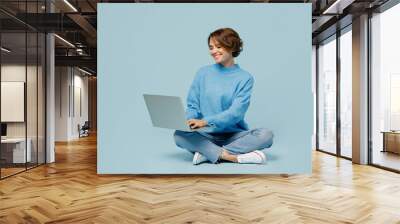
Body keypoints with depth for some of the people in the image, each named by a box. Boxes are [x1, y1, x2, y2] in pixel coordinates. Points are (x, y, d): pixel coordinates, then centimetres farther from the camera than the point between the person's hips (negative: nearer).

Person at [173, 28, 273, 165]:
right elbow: (193, 106, 7)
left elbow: (236, 112, -13)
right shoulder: (203, 73, 6)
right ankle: (234, 157, -27)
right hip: (207, 135, 1)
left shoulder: (245, 78, -1)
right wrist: (186, 121, -15)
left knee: (266, 135, -27)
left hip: (234, 135, 0)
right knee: (179, 135, -27)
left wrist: (206, 121, -26)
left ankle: (207, 152, -23)